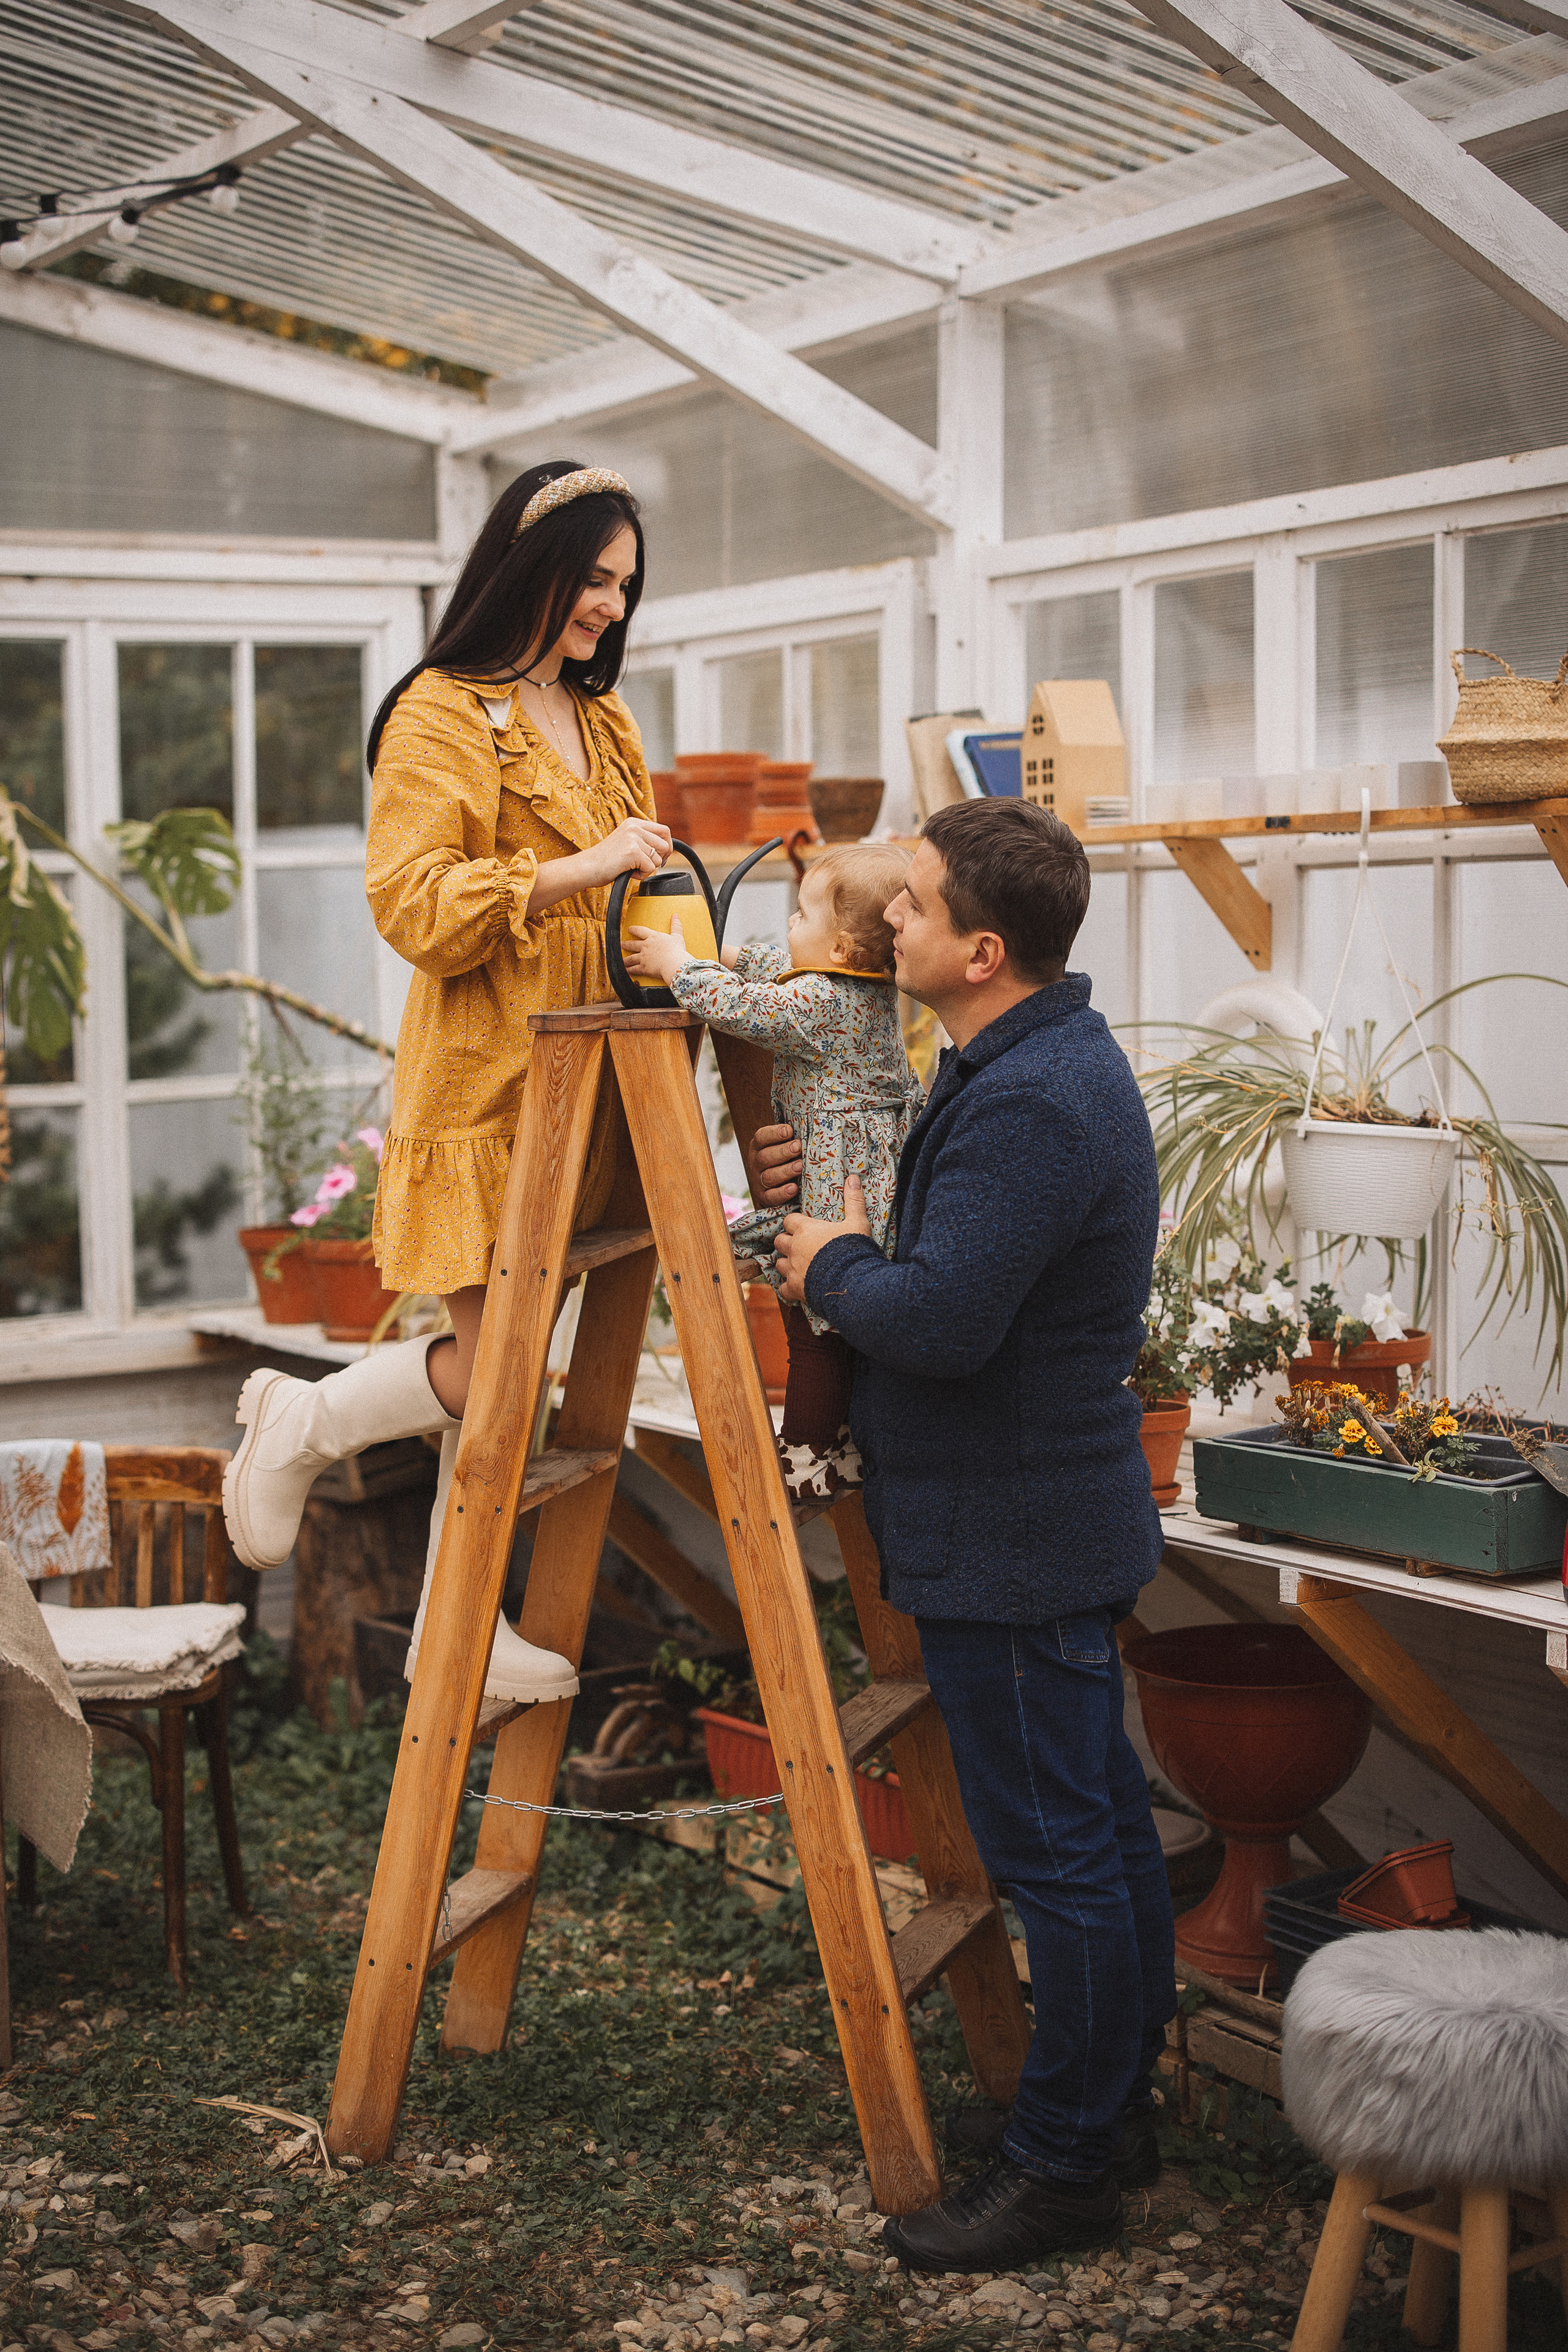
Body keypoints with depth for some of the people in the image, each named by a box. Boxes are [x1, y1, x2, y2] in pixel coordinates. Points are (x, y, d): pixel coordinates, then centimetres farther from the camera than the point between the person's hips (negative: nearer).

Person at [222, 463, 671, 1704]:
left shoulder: (602, 719, 18)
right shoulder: (439, 715, -8)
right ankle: (297, 1426, 18)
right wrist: (578, 869, -24)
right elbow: (411, 905, -18)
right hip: (485, 1089, -7)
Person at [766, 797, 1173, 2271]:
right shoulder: (1054, 1058, 11)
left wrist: (829, 1267, -11)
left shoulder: (1031, 1106, -24)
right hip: (1058, 1523, 11)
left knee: (1055, 1847, -1)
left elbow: (941, 1321, -30)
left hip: (1012, 1543, -11)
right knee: (1102, 1823, 18)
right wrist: (847, 1223, 8)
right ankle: (1112, 2104, 32)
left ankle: (1066, 2167, 11)